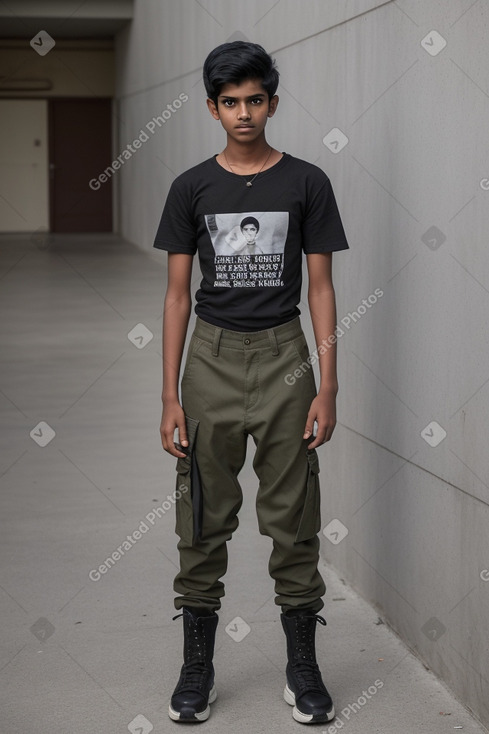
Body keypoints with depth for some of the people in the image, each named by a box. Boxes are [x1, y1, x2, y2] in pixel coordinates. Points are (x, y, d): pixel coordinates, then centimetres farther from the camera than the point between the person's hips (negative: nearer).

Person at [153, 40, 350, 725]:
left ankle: (303, 667, 17)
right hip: (212, 359, 1)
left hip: (284, 358, -1)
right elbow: (177, 294, 4)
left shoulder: (306, 182, 1)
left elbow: (321, 288, 1)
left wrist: (327, 389, -6)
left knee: (293, 520, 4)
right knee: (204, 521, 6)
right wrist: (170, 397, -2)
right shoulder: (192, 187, 3)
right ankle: (197, 667, 19)